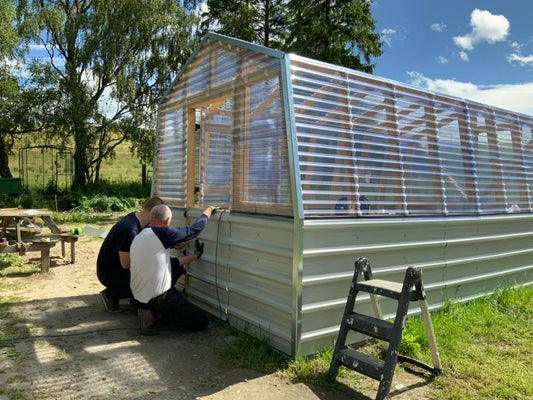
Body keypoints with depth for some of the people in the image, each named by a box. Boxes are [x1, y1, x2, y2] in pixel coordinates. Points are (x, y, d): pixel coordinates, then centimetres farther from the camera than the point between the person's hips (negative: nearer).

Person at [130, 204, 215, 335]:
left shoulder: (139, 237, 7)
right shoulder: (162, 232, -19)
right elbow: (194, 230, -12)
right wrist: (206, 213, 5)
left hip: (139, 293, 9)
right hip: (157, 298, -9)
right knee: (202, 322, -1)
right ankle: (155, 315, -5)